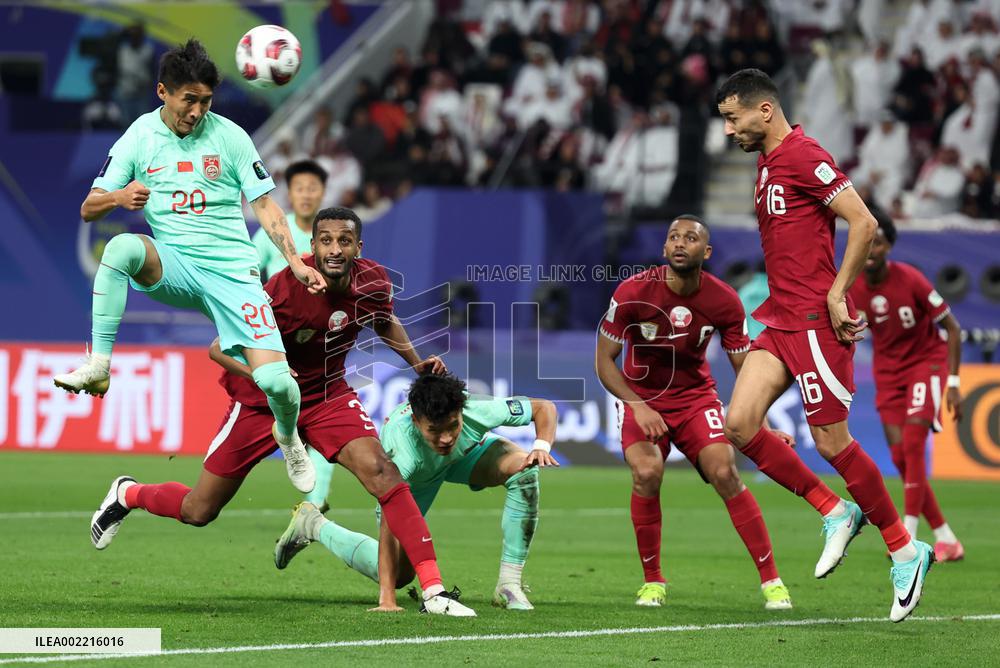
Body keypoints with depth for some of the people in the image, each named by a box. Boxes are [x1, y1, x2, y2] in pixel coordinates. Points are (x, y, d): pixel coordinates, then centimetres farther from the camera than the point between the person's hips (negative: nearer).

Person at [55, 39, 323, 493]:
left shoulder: (229, 136, 1)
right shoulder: (139, 137, 3)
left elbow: (264, 204, 7)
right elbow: (88, 210, 3)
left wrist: (295, 261, -4)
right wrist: (118, 197, -20)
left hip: (233, 268, 0)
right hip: (172, 264, 0)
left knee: (275, 381, -16)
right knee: (123, 246, -36)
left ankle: (289, 440, 22)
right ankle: (98, 368, -29)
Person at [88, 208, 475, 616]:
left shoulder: (373, 282, -12)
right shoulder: (284, 289, -28)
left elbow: (385, 323, 15)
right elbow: (220, 348, -20)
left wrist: (417, 362, 1)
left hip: (328, 395, 3)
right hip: (261, 400, -3)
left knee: (381, 472, -23)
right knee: (198, 512, 6)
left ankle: (433, 590, -22)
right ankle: (126, 494, 40)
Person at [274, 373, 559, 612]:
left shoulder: (477, 411, -40)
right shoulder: (400, 443, -46)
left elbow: (544, 408, -22)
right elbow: (390, 524, -46)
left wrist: (542, 446, -42)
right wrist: (386, 599, -50)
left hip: (466, 453, 2)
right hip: (411, 476, -2)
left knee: (523, 469, -28)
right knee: (397, 574, -3)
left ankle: (509, 585, -17)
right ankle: (313, 525, 20)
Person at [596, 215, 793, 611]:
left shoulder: (724, 302, -14)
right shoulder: (633, 293, -19)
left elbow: (745, 370, -5)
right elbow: (604, 361, -11)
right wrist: (638, 407, -23)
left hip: (695, 394, 1)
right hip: (641, 396, -1)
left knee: (725, 473, -18)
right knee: (647, 472, -25)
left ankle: (771, 581, -8)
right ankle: (652, 581, -6)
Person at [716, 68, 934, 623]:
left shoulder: (805, 157, -12)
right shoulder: (767, 163, 17)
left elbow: (864, 223, -17)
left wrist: (836, 294, -18)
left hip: (815, 322, -9)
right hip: (780, 321, 9)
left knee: (831, 442, -6)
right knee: (739, 423, -6)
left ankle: (905, 551, 9)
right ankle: (836, 514, 6)